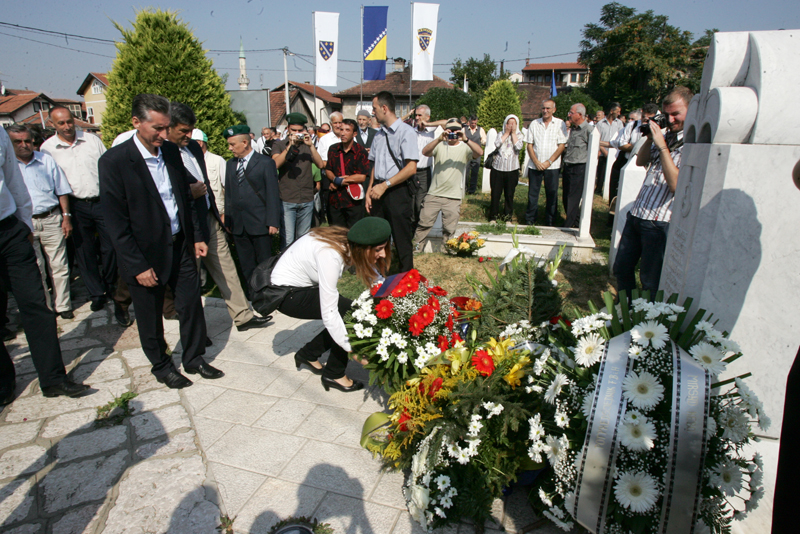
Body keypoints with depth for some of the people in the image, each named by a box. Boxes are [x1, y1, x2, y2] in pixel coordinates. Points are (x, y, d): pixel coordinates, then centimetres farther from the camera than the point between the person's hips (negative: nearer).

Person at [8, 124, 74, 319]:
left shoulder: (47, 160, 6)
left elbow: (62, 191, 8)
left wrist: (66, 216, 2)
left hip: (51, 219, 0)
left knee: (59, 266, 2)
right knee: (35, 270, 7)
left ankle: (62, 305, 14)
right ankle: (44, 308, 19)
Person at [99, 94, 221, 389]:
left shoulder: (171, 151, 2)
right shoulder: (114, 161, -15)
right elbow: (116, 223, -15)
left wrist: (196, 236, 9)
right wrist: (137, 266, -16)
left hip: (180, 245, 5)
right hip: (146, 254, -5)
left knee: (191, 304, 12)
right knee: (150, 316, 12)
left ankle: (194, 358, 32)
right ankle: (161, 366, 33)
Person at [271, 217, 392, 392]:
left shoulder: (353, 245, -13)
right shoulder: (330, 255, -35)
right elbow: (328, 314, -35)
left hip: (305, 285, 8)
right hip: (286, 294, -8)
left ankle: (308, 355, 20)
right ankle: (334, 375, 1)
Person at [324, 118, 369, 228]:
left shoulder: (361, 151, -7)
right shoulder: (333, 149, 8)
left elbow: (362, 177, -13)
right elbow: (328, 170, 12)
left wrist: (339, 180, -11)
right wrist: (334, 180, -11)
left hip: (353, 200, -4)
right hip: (335, 199, 5)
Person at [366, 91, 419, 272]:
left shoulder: (406, 131, -8)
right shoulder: (379, 135, 15)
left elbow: (411, 168, -16)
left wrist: (385, 185, -17)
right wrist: (369, 192, 9)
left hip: (397, 191, -7)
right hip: (379, 191, 7)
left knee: (402, 240, 0)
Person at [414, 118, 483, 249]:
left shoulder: (465, 147, 3)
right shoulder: (440, 145, 5)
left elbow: (479, 153, -15)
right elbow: (425, 152, -13)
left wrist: (465, 139, -29)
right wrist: (439, 139, -26)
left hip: (454, 197, 0)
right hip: (434, 194, 0)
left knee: (449, 230, 8)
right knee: (424, 223, 4)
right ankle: (415, 247, 17)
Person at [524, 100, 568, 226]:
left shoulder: (560, 124, 0)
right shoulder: (534, 124, 6)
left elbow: (562, 145, -4)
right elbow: (529, 145, 4)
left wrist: (549, 162, -11)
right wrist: (536, 162, -7)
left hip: (552, 166, -1)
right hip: (535, 165, 2)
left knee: (552, 195, 3)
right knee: (532, 194, 5)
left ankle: (549, 223, 13)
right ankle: (529, 221, 17)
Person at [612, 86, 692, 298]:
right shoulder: (666, 134, 10)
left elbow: (677, 185, -23)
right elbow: (640, 161, 21)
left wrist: (662, 146, -21)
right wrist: (650, 138, 4)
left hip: (659, 223, -8)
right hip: (636, 214, 8)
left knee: (650, 280, 3)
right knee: (622, 268, 18)